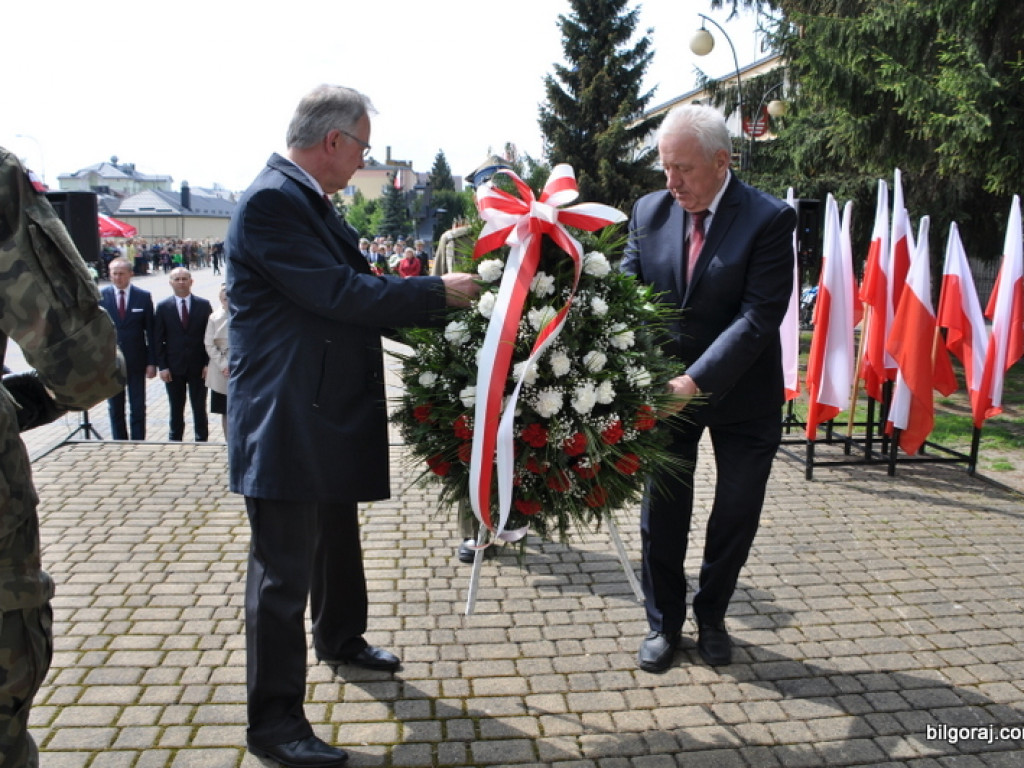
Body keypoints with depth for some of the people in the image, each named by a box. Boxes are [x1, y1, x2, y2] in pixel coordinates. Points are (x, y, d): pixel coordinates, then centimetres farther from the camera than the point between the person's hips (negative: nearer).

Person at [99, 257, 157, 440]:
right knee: (115, 408, 11)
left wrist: (152, 362, -5)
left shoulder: (143, 297, -2)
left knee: (138, 408, 5)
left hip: (136, 361, -1)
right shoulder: (100, 296, 1)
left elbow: (151, 332, -1)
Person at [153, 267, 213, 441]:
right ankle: (175, 440, 22)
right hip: (174, 367, 0)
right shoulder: (163, 307, 2)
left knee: (200, 408, 8)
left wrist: (208, 363, -5)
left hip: (198, 367, 0)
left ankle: (201, 440, 19)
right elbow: (158, 340, 1)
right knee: (176, 410, 10)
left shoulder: (204, 305, 1)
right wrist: (162, 366, -6)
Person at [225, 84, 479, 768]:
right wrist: (440, 292, -16)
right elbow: (339, 295, -24)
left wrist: (433, 303, 8)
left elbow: (352, 289, 13)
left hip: (329, 409, 11)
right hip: (286, 420, -11)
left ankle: (341, 639, 48)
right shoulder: (271, 201, -18)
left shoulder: (310, 202, 13)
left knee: (337, 536, 26)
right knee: (284, 568, -1)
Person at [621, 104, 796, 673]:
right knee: (662, 512, 9)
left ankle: (711, 617, 36)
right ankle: (664, 623, 29)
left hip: (742, 395, -2)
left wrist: (696, 382, -29)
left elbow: (759, 317, -21)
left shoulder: (770, 219, -15)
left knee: (736, 517, 12)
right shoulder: (649, 211, -3)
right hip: (666, 389, 3)